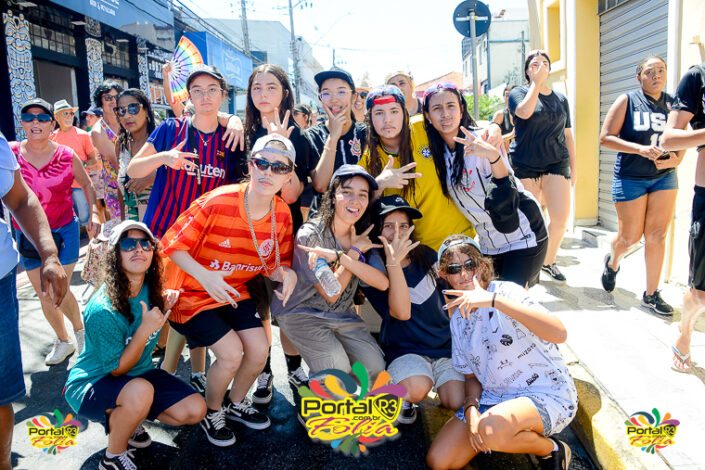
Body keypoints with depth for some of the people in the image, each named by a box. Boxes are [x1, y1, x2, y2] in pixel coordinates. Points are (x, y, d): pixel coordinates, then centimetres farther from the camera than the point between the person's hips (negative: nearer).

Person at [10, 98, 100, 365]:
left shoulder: (66, 156, -7)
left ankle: (80, 330, 26)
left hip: (64, 232, -2)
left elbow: (87, 184, 8)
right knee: (43, 294, 11)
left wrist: (94, 213, -2)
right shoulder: (10, 154, -7)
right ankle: (63, 341, 32)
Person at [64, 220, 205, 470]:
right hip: (92, 384, -6)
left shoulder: (150, 289, -8)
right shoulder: (102, 309, -28)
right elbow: (117, 369, -20)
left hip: (139, 373, 7)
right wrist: (145, 330, -31)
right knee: (140, 391, -39)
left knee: (195, 410, -8)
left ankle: (123, 418, 13)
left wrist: (165, 308, -10)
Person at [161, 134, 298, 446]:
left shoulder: (282, 214, -9)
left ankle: (236, 404, 29)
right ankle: (212, 413, 17)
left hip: (235, 293, 5)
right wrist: (203, 275, -36)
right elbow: (172, 245, -20)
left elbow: (273, 265, 3)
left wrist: (287, 274, -21)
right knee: (232, 354, -17)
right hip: (192, 293, -5)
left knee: (259, 350, -6)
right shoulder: (218, 202, -27)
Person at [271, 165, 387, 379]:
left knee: (376, 368, -10)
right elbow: (330, 294, -17)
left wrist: (340, 256, -33)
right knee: (338, 374, -22)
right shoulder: (309, 235, -19)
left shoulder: (364, 236, -5)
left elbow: (383, 283, -22)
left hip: (343, 315, 5)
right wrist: (355, 251, -18)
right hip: (302, 313, -5)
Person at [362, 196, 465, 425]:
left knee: (459, 402, -17)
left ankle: (440, 383, 16)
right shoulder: (373, 268, -10)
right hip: (406, 350, -4)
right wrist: (393, 262, -32)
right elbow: (401, 312, -23)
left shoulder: (426, 255, 3)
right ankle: (402, 394, 2)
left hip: (446, 345, 4)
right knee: (417, 389, -34)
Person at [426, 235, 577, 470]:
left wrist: (493, 299, -40)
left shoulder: (505, 291, -15)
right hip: (495, 397, 6)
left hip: (547, 393, -6)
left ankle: (551, 450, -4)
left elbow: (559, 333, -32)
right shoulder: (458, 320, 5)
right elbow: (472, 376, 12)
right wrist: (471, 409, -11)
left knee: (490, 430, -36)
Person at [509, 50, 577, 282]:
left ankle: (549, 261, 16)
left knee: (561, 217, -6)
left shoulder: (560, 98, 13)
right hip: (524, 164, -3)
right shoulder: (518, 93, 2)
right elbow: (524, 112, -22)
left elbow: (568, 135, 15)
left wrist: (574, 167, 13)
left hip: (556, 163, 3)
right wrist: (536, 83, -13)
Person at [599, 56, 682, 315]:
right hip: (630, 178, -3)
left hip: (664, 176, 3)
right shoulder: (627, 100, -4)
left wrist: (677, 158, -9)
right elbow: (605, 138, -10)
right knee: (631, 236, 4)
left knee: (657, 235, 0)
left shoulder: (673, 103, 5)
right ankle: (612, 261, 39)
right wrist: (640, 149, -21)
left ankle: (651, 294, 12)